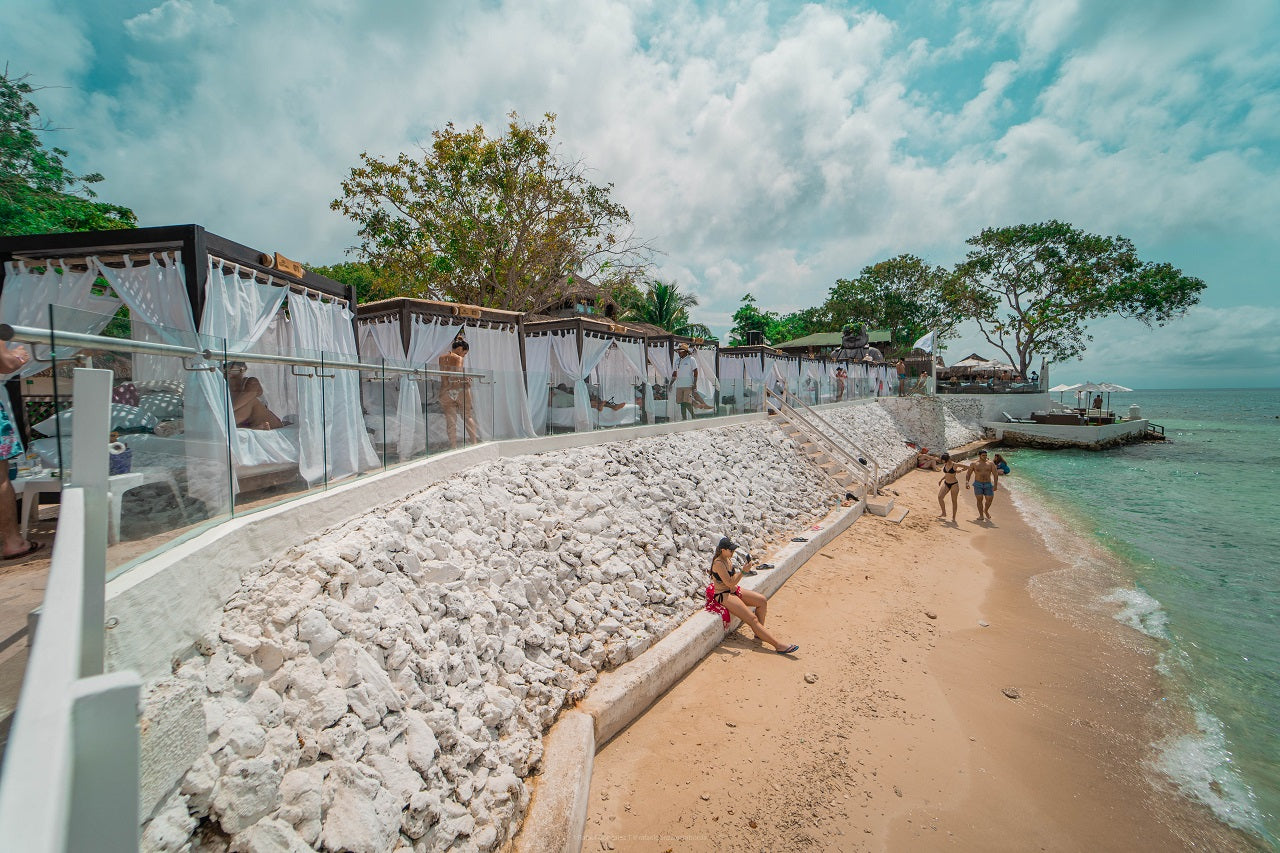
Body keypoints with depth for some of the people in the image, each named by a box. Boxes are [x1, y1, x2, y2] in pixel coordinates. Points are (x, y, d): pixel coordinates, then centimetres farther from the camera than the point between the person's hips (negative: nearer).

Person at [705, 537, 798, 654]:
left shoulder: (727, 559, 6)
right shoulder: (718, 563, -23)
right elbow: (730, 583, -24)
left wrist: (734, 586, 3)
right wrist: (743, 571, -29)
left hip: (732, 591, 9)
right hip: (723, 596, -9)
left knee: (762, 600, -3)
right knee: (752, 619, -17)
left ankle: (759, 632, 6)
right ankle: (778, 645, -19)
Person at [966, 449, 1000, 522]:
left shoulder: (991, 463, 3)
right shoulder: (974, 464, 2)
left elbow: (995, 474, 0)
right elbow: (968, 474, 5)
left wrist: (995, 485, -9)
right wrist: (967, 482, -10)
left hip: (988, 484, 1)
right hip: (978, 484, -1)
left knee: (989, 499, -3)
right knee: (979, 499, -7)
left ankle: (986, 510, 28)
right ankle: (981, 515, 4)